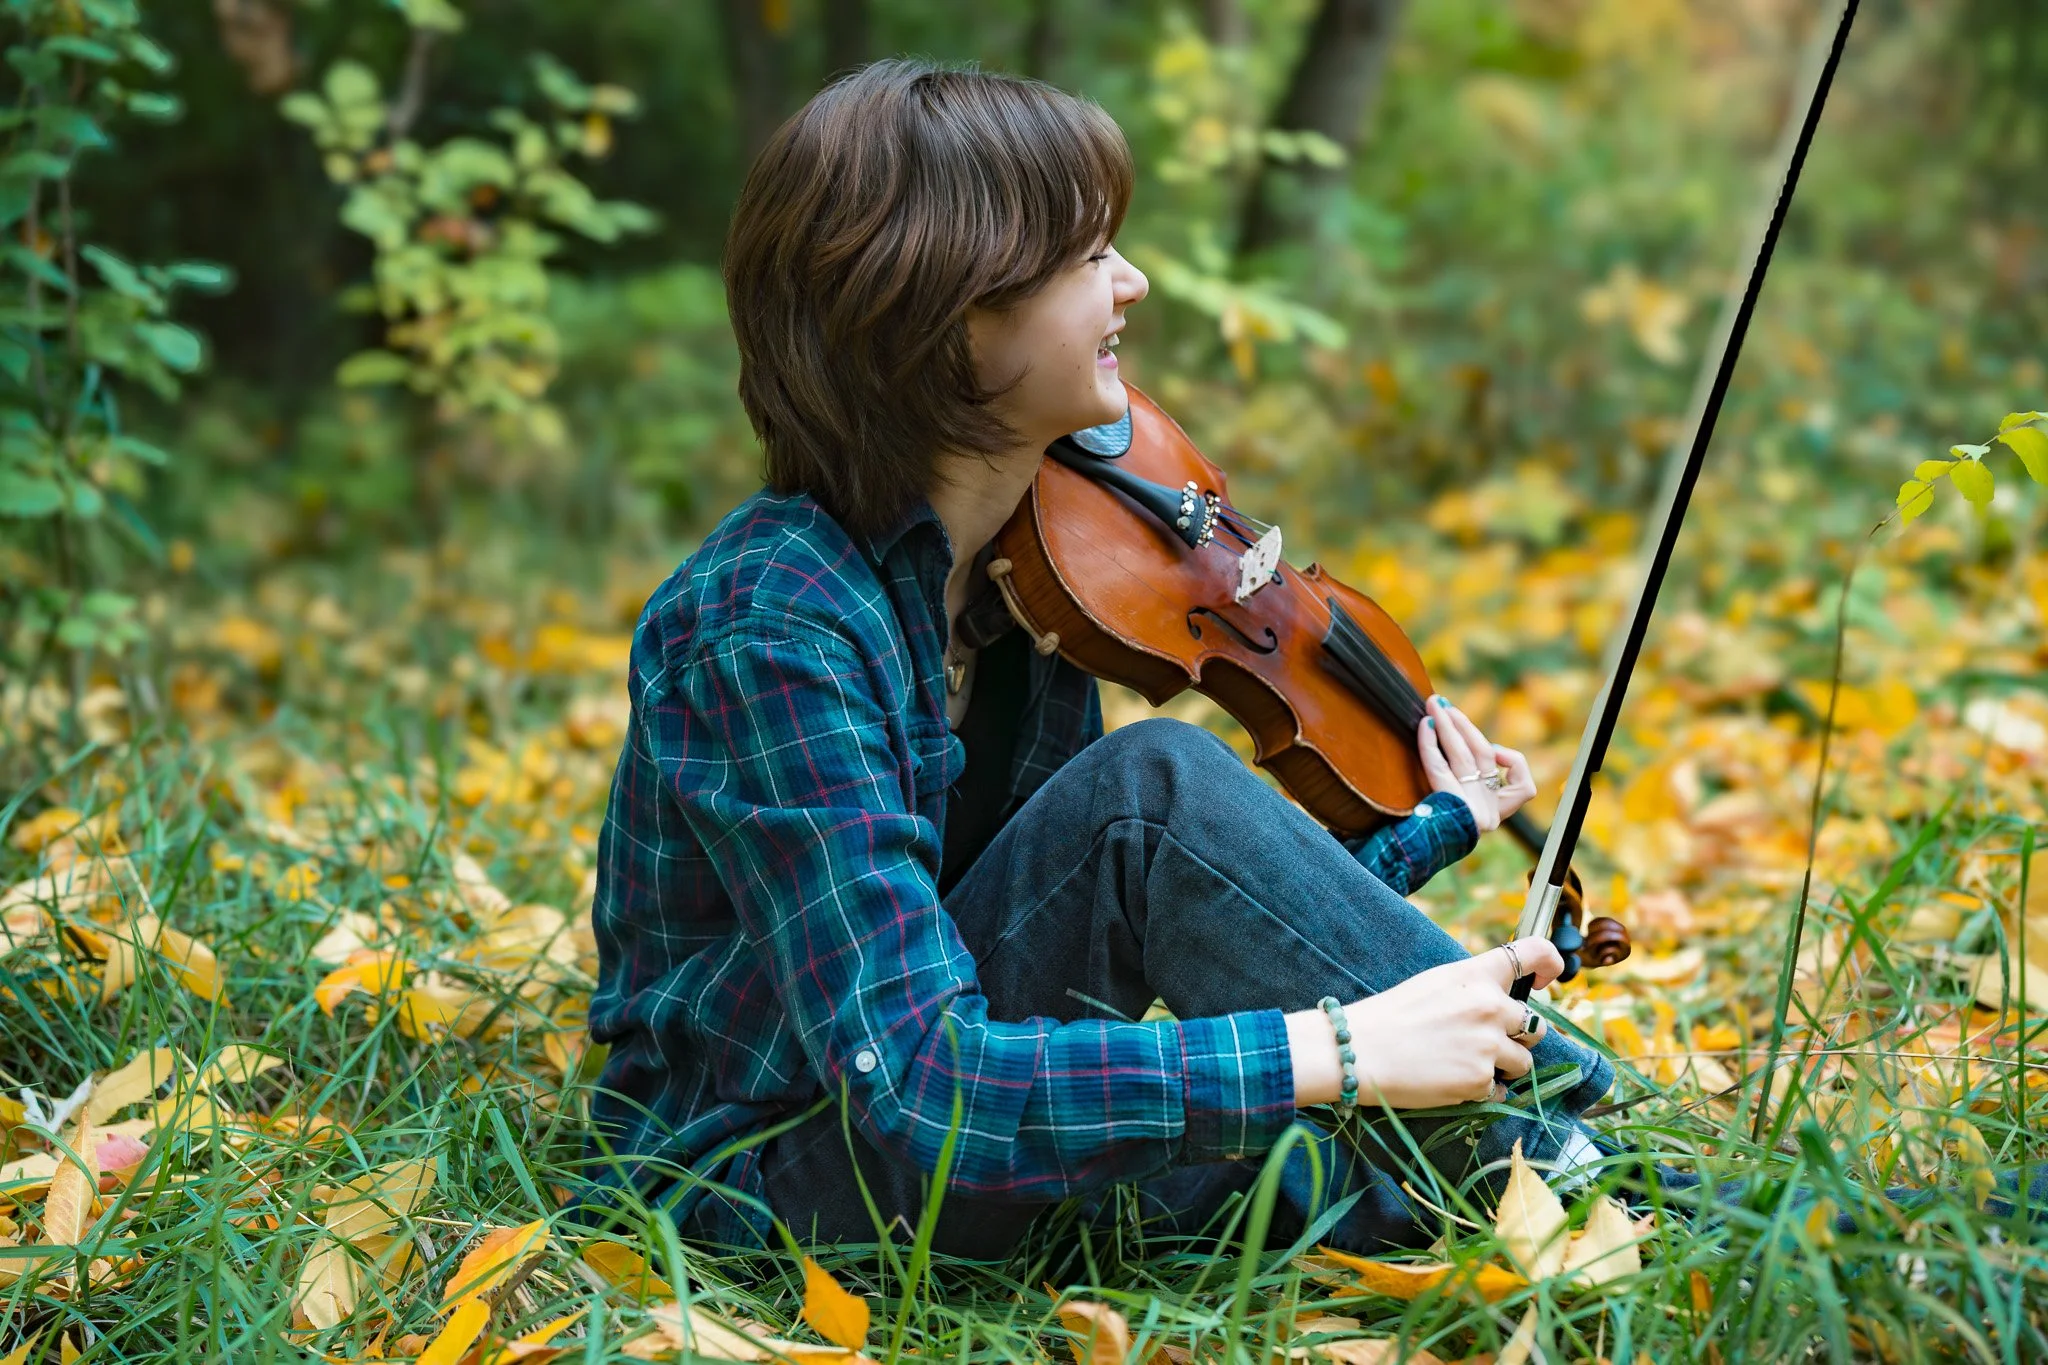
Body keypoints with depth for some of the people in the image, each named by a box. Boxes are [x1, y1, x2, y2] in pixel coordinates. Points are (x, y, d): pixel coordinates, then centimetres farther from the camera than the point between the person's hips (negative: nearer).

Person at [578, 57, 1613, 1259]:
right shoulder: (773, 631, -26)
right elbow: (918, 1087, -33)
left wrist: (1429, 830, 12)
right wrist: (1340, 1052, -36)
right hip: (762, 1171, -8)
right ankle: (1542, 1148, -15)